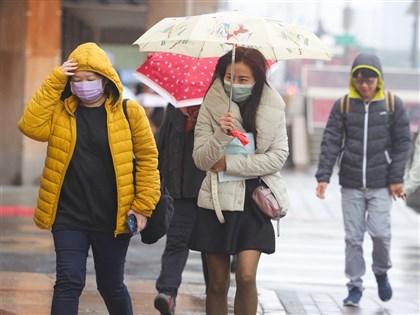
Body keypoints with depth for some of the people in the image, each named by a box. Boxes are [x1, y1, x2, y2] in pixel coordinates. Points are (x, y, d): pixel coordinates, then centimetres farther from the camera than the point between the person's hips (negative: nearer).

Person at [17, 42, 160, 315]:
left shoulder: (129, 112, -2)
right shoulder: (59, 111, 3)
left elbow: (147, 157, 0)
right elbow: (31, 126, -15)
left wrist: (143, 206, -5)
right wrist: (54, 82, -16)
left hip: (113, 218, 0)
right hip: (69, 217, 1)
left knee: (111, 285, 14)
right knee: (69, 282, -9)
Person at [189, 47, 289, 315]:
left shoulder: (272, 107, 0)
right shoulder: (211, 106, -2)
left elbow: (278, 156, -5)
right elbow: (201, 159, -5)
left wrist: (230, 163, -9)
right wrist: (220, 136, -24)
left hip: (254, 202, 0)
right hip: (218, 202, 0)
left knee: (247, 277, -13)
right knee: (218, 283, 6)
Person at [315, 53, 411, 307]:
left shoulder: (393, 104, 1)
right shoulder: (343, 106, 2)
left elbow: (402, 143, 3)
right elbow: (331, 142, 1)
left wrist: (396, 178, -3)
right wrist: (324, 176, -9)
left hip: (381, 185, -1)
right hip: (351, 185, 1)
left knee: (380, 232, -9)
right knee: (353, 237, 2)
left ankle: (382, 272, 19)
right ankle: (355, 286, 12)